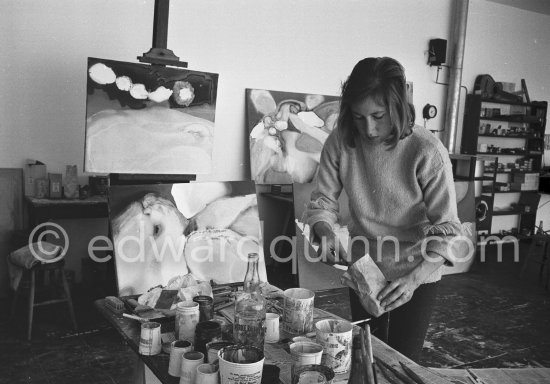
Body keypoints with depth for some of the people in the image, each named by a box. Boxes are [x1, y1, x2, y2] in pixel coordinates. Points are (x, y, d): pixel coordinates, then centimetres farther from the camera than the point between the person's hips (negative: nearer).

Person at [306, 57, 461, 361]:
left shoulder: (428, 152, -25)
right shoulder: (340, 142, -15)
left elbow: (446, 229, -22)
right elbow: (323, 200, -6)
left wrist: (414, 278, -34)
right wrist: (325, 233, -26)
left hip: (416, 275, -3)